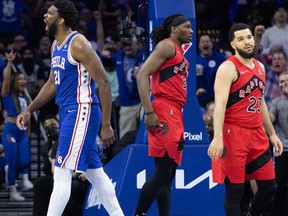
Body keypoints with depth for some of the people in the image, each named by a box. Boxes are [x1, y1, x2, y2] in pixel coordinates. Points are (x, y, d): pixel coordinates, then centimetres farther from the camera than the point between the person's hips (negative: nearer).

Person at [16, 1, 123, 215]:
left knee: (62, 173, -11)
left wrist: (106, 125, -18)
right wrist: (29, 110, 18)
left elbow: (104, 83, -17)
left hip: (82, 112, -10)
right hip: (67, 112, 10)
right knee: (95, 172, 13)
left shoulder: (78, 44, -15)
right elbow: (53, 83, 25)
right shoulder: (56, 45, 13)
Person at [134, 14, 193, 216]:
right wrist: (149, 113, -21)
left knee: (169, 174, 7)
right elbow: (142, 75, -15)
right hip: (164, 111, -10)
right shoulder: (167, 46, -5)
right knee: (163, 171, -14)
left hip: (175, 115, 10)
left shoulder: (180, 52, 23)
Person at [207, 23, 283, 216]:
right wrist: (218, 137, -32)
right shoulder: (228, 68, -11)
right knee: (235, 189, -4)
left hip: (257, 135, 7)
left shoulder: (260, 67, 13)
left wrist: (272, 134, 23)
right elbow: (220, 103, -21)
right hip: (234, 134, -7)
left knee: (269, 186, 9)